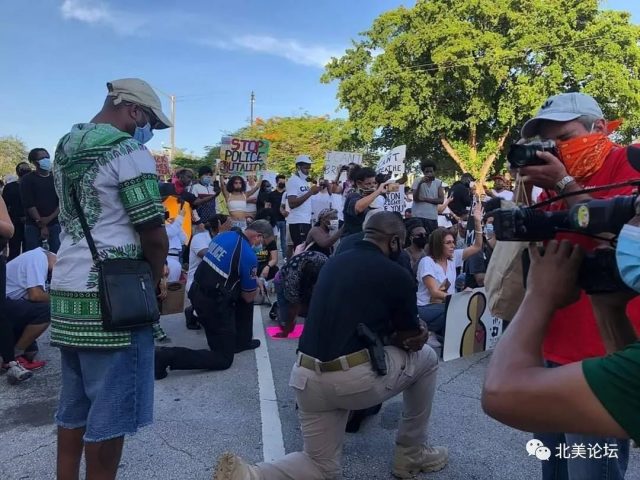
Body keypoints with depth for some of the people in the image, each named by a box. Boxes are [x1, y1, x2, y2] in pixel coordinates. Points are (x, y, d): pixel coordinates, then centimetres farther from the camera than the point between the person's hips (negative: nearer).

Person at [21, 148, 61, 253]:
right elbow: (29, 205, -5)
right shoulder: (27, 179, 3)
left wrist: (49, 218, -10)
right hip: (34, 226, -2)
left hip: (54, 224, 2)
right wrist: (41, 225, -12)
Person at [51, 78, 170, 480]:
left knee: (74, 407, 18)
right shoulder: (128, 150, -12)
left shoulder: (66, 146, 15)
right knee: (109, 413, 3)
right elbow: (154, 235, -15)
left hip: (67, 292, 9)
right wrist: (155, 281, 2)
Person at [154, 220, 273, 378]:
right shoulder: (249, 256, -18)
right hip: (213, 305, -9)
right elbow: (249, 297, -9)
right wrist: (255, 285, 12)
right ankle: (166, 356, -11)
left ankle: (242, 341, 32)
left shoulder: (224, 235, 4)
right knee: (223, 359, 2)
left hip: (197, 292, 9)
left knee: (245, 296, 24)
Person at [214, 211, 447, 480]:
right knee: (425, 357, 22)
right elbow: (412, 340, 8)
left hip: (306, 377, 6)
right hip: (356, 379, -5)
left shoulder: (333, 263, 15)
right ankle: (412, 456, 31)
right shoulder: (396, 274, -2)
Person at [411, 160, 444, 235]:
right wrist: (420, 183, -22)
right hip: (418, 216, -2)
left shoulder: (438, 182, 5)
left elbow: (441, 200, -2)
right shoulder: (417, 181, -1)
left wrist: (425, 199, -9)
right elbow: (415, 199, -11)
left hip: (432, 217, 2)